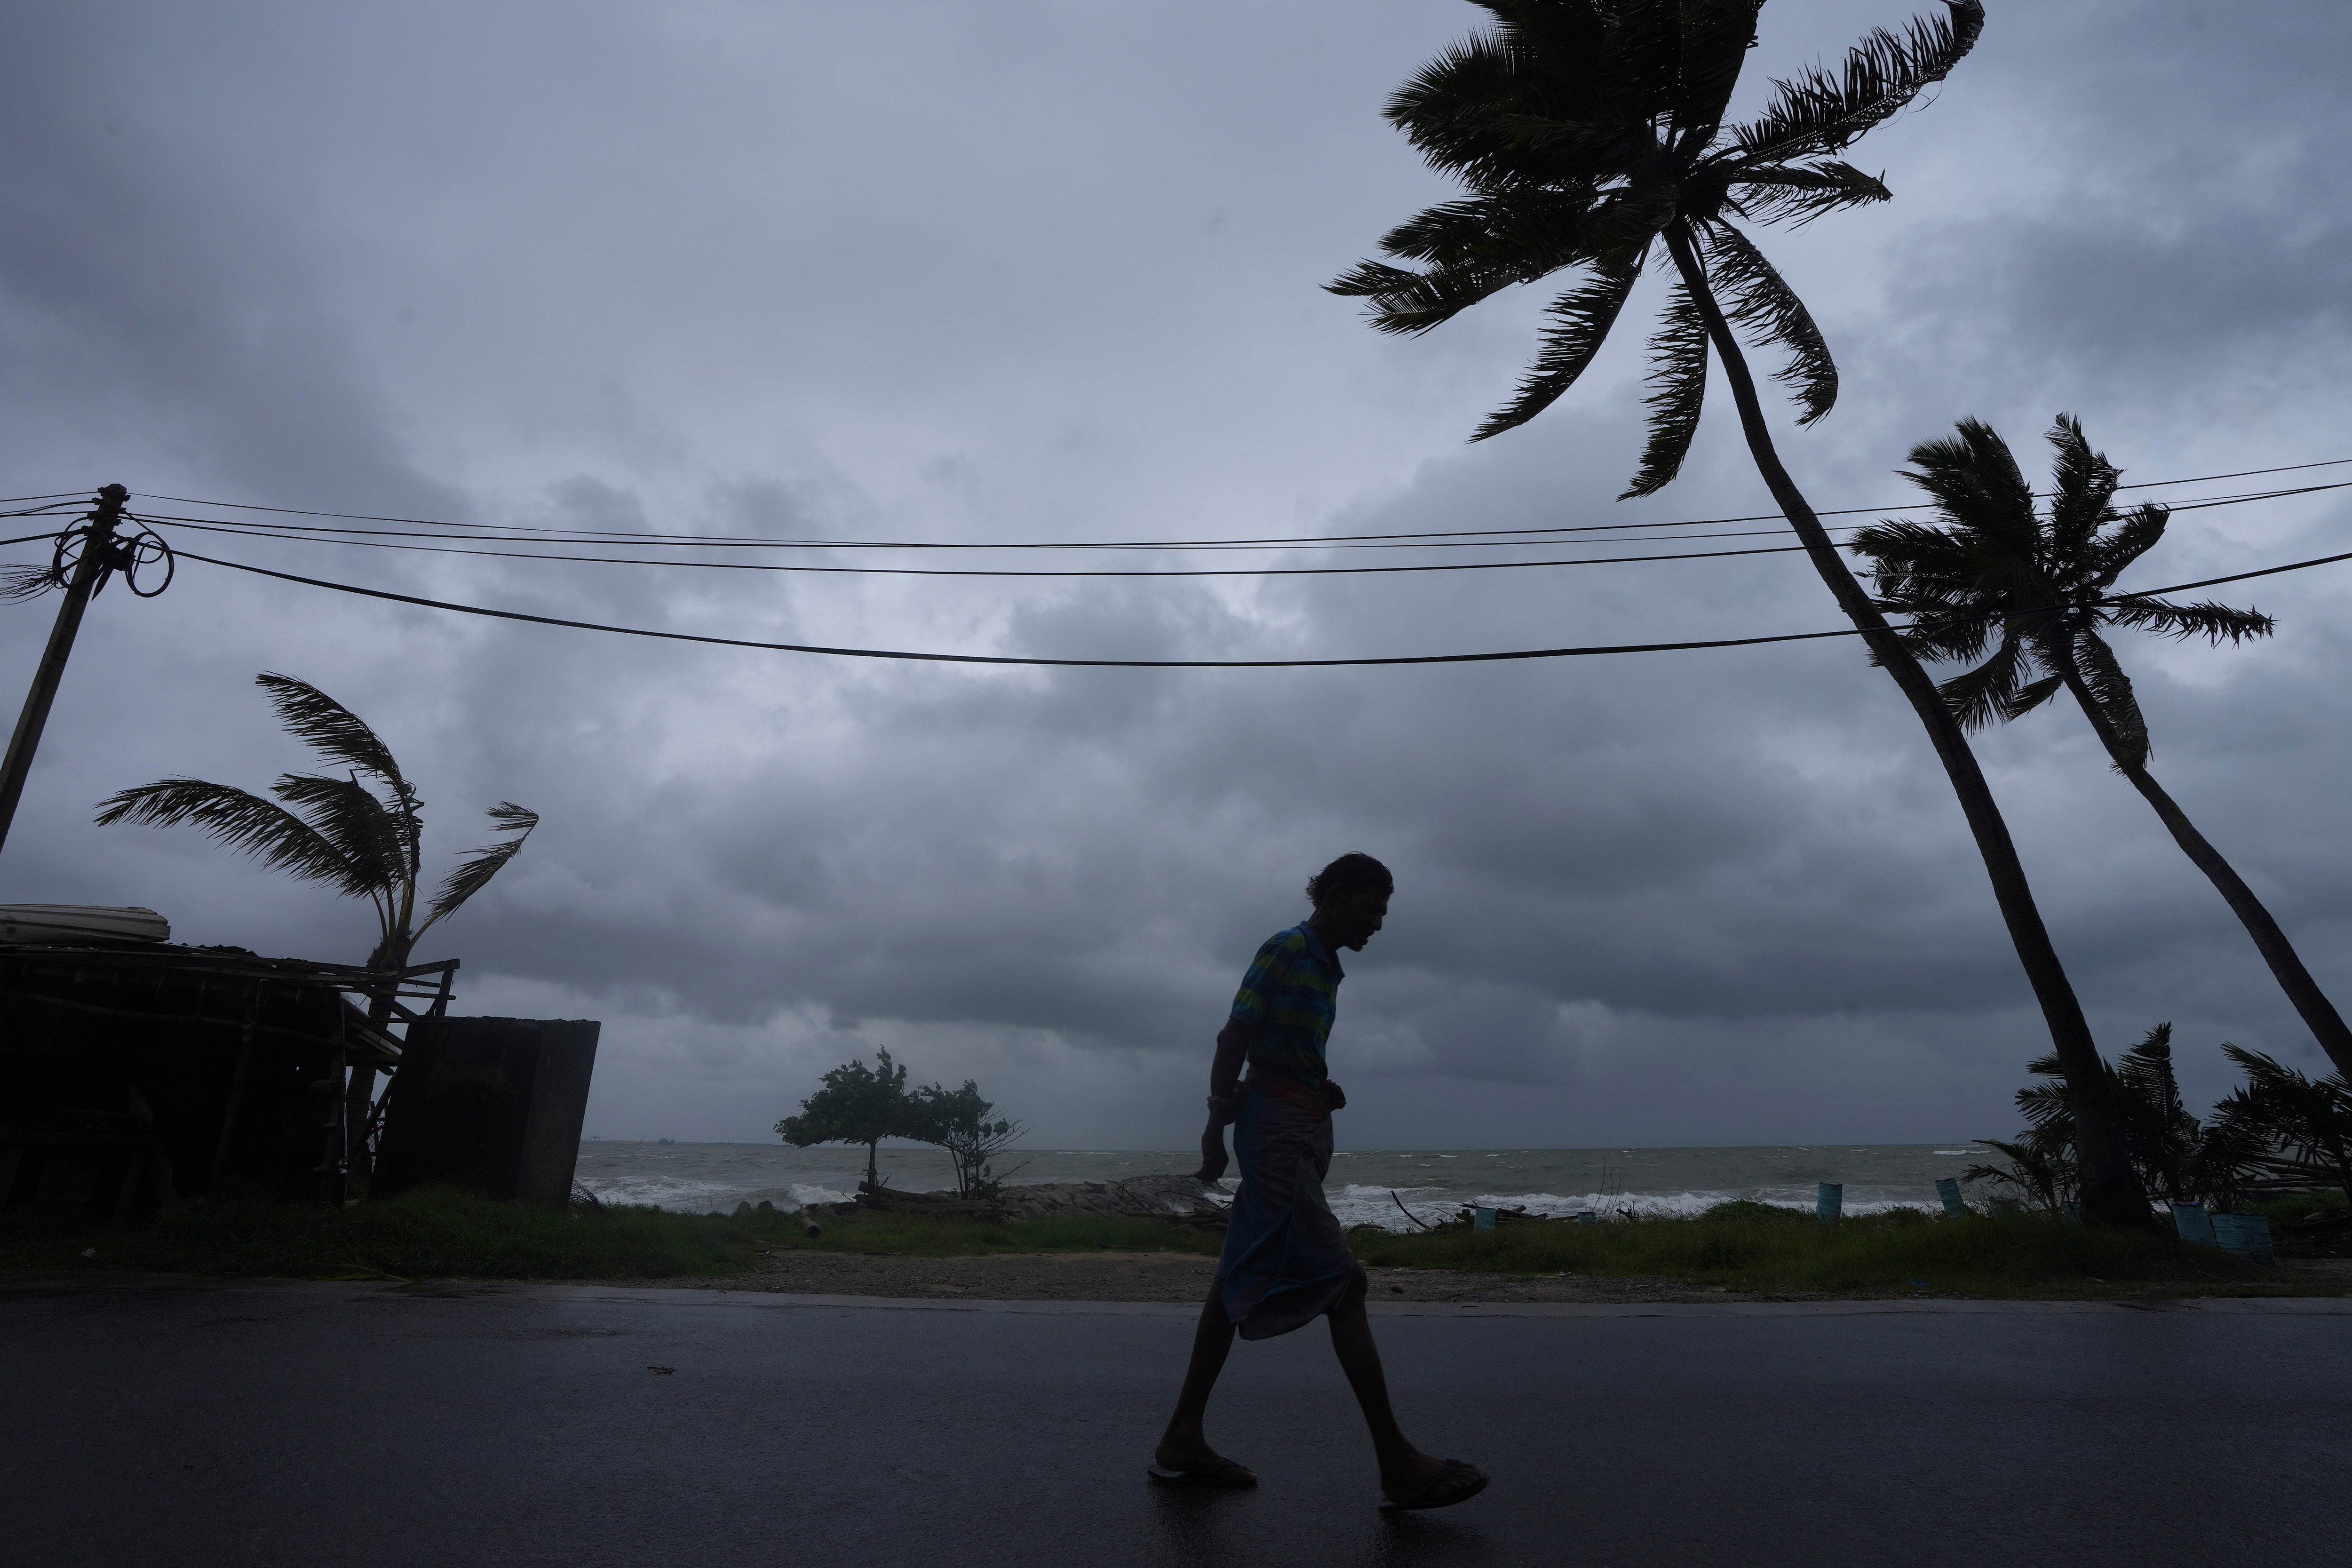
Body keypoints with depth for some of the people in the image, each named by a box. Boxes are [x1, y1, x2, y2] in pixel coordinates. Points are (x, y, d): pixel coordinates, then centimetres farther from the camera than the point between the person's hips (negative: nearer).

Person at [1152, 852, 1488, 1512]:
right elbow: (1235, 1037, -12)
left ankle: (1182, 1443, 21)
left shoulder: (1326, 967, 16)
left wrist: (1324, 1090, 4)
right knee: (1342, 1283, -9)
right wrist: (1218, 1121, -12)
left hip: (1304, 1129, 9)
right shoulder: (1286, 949, -9)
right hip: (1277, 1127, -9)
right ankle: (1398, 1467, -3)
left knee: (1242, 1284, 12)